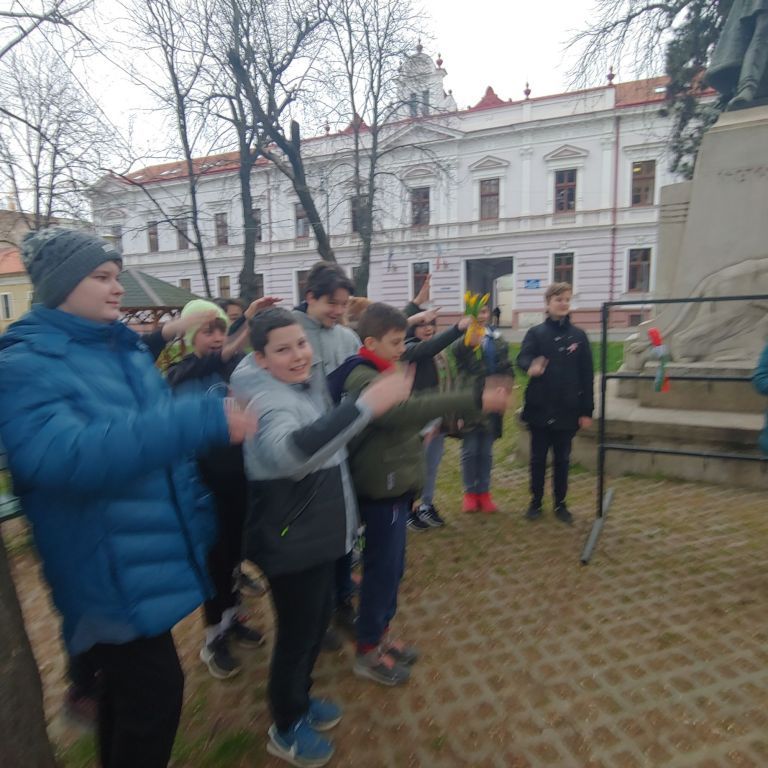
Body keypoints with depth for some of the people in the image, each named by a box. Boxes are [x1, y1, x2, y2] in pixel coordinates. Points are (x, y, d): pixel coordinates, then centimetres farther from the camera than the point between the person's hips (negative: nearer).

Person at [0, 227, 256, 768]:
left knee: (131, 683, 25)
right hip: (110, 570, -8)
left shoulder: (125, 348, 7)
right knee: (155, 692, 3)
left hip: (153, 554, 8)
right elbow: (60, 455, -36)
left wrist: (199, 513, 14)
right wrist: (204, 421, -41)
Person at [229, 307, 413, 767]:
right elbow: (292, 452, -50)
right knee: (298, 632, 10)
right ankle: (286, 728, 36)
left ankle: (300, 698, 48)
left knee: (318, 619, 23)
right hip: (291, 540, -9)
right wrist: (367, 405, -55)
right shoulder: (269, 401, -26)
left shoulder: (307, 383, 3)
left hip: (319, 531, 9)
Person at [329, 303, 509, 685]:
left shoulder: (379, 374, 11)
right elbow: (405, 410, -39)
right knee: (381, 568, 3)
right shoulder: (364, 379, -22)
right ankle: (367, 651, 21)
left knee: (392, 566, 18)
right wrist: (475, 400, -45)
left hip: (394, 484, 9)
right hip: (381, 489, -9)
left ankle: (380, 633, 35)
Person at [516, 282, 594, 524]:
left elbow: (586, 376, 2)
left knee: (562, 459, 12)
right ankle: (535, 502, 25)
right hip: (539, 408, -1)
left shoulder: (579, 336, 2)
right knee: (538, 458, 10)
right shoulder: (535, 333, -1)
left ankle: (560, 504, 26)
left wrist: (587, 410, -1)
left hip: (567, 410, 1)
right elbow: (522, 358, -18)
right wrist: (531, 366, -42)